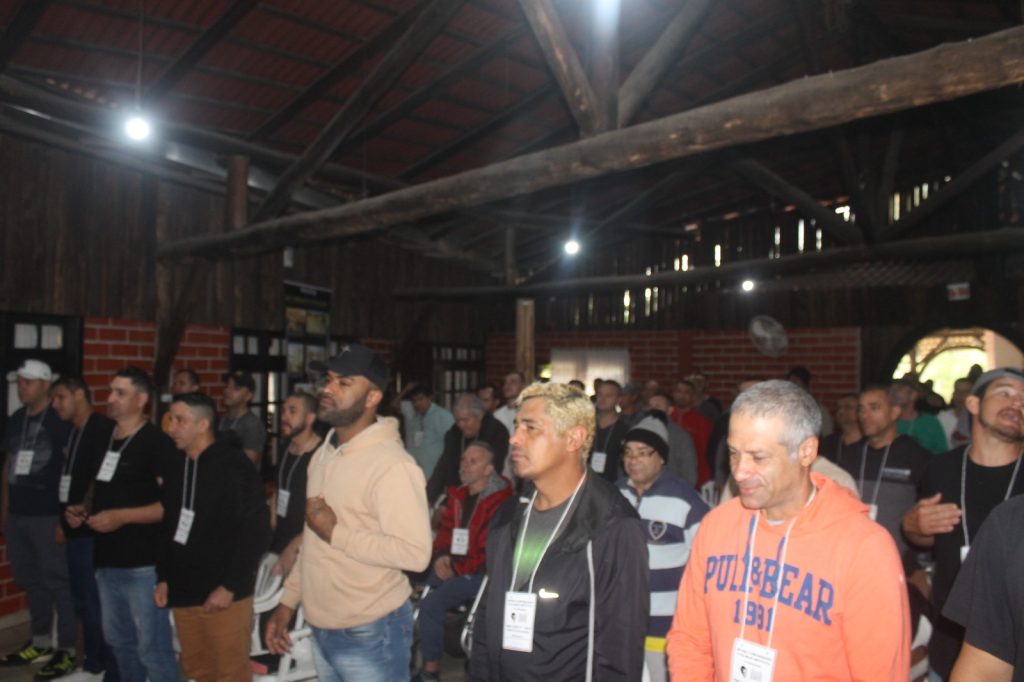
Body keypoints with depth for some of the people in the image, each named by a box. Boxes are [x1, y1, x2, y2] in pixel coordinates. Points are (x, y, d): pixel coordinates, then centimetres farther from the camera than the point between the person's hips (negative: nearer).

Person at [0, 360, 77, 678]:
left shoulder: (61, 420, -9)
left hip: (49, 515, -7)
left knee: (57, 581, -2)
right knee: (29, 580, 15)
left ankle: (66, 650, 6)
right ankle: (41, 642, 29)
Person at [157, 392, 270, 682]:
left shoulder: (233, 465, -12)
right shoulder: (176, 467, 10)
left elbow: (256, 530, -16)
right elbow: (169, 528, 18)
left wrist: (230, 586, -16)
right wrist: (164, 577, 12)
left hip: (223, 593, -7)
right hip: (183, 592, 7)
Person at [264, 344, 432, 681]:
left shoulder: (392, 465, -21)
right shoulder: (323, 454, 7)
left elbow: (416, 553, -28)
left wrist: (335, 532, -23)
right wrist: (288, 602, 14)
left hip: (371, 634, -8)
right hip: (321, 629, 8)